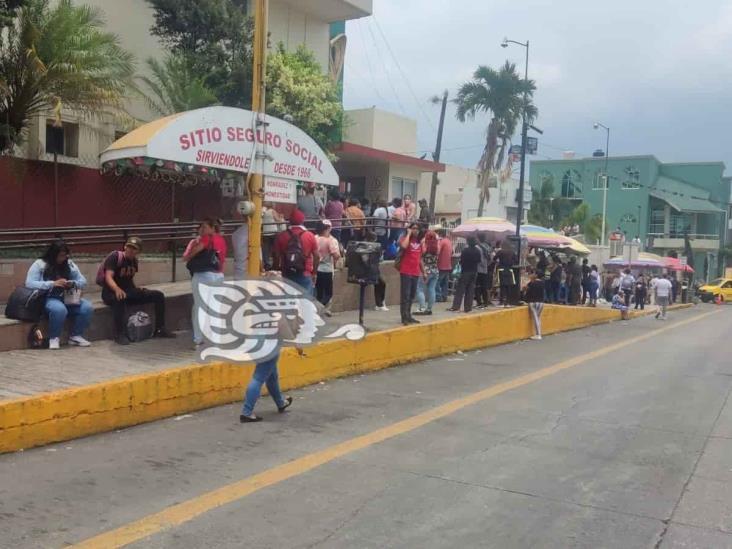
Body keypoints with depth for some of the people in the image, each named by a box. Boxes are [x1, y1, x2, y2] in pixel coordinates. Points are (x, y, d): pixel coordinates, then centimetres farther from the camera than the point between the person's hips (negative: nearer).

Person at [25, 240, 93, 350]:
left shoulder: (70, 264, 10)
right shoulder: (39, 264, -3)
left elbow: (83, 282, 10)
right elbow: (29, 283, -14)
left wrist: (73, 284, -14)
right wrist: (52, 283, -23)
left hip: (67, 298, 5)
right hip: (47, 299, -5)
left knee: (87, 307, -22)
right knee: (59, 309, -39)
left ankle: (76, 336, -5)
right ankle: (54, 338, -15)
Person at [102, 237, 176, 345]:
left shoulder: (134, 262, 10)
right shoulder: (115, 257, -12)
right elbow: (108, 277, -24)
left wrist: (137, 290, 4)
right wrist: (117, 289, -44)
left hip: (129, 291, 7)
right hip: (111, 293, -7)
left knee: (158, 295, -5)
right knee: (120, 298, -43)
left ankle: (159, 330, 0)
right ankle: (120, 334, -35)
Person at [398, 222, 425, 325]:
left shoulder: (419, 242, 14)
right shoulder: (405, 239, -5)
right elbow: (403, 246, -31)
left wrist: (423, 272, 21)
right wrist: (408, 234, -17)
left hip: (416, 272, 7)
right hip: (406, 272, -7)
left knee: (412, 295, 12)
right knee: (405, 295, -6)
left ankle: (408, 316, 20)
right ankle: (404, 317, -5)